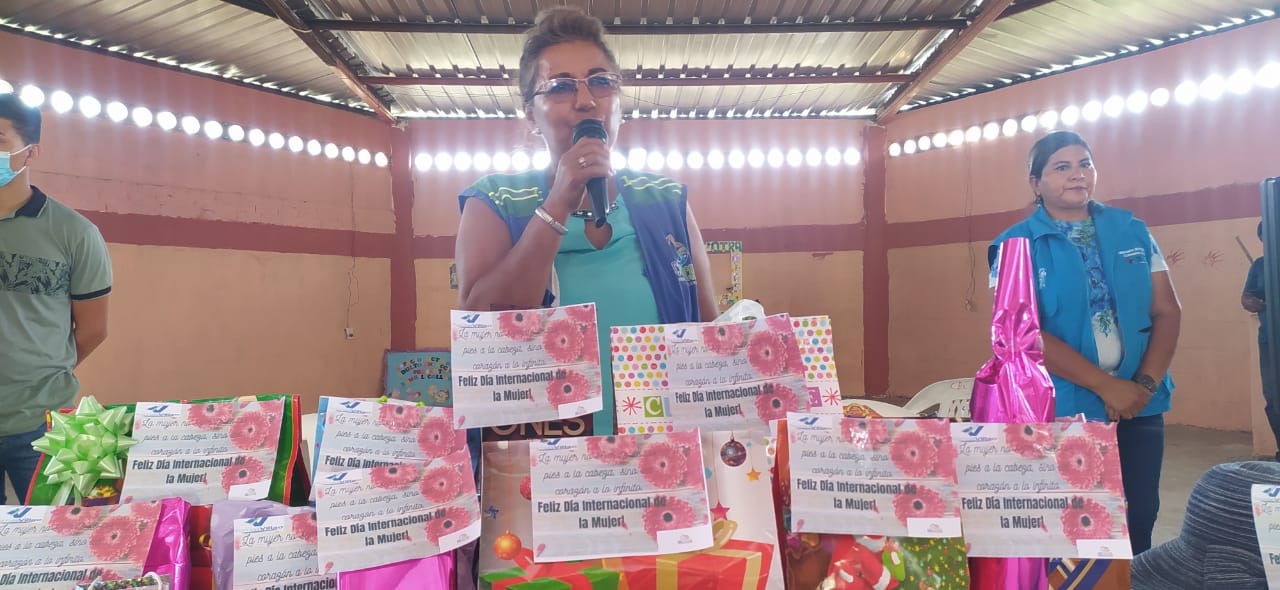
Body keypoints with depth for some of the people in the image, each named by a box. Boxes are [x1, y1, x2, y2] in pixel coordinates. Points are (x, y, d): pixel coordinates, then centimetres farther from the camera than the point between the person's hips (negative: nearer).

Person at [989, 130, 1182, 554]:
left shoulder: (1132, 230, 7)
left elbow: (1167, 311, 5)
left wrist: (1147, 383, -9)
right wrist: (1106, 385, -18)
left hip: (1140, 407, 4)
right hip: (1062, 411, -4)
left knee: (1139, 519, 12)